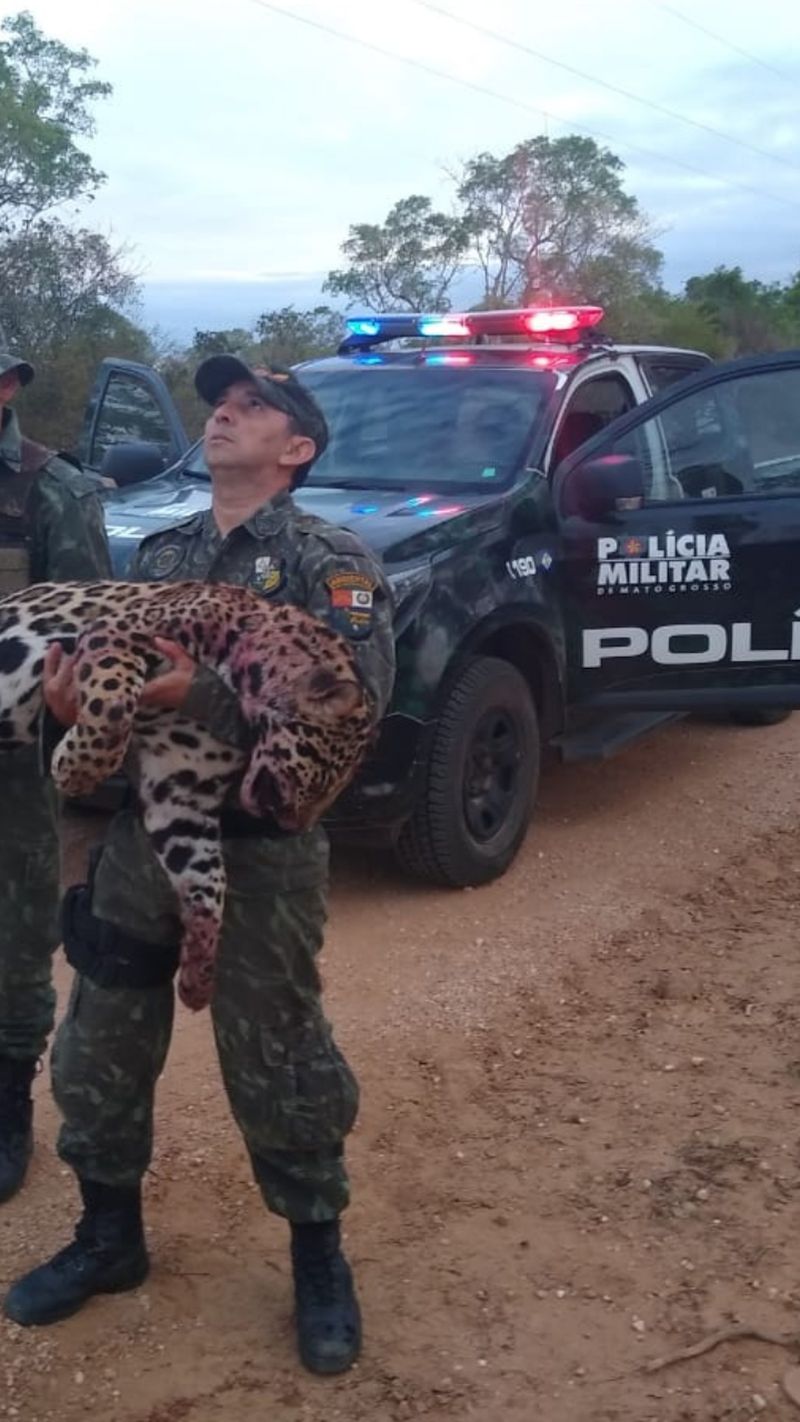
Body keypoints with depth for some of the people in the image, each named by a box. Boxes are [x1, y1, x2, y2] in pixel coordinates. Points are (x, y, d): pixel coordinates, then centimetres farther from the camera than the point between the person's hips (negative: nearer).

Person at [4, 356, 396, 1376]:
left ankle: (319, 1258, 26)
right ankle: (109, 1240, 34)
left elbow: (358, 700, -18)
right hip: (138, 829, 6)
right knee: (98, 1052, 13)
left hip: (262, 848, -5)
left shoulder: (330, 563, -5)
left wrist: (208, 701, -27)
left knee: (273, 1062, 3)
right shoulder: (157, 556, 13)